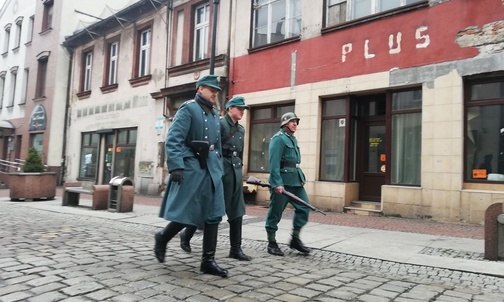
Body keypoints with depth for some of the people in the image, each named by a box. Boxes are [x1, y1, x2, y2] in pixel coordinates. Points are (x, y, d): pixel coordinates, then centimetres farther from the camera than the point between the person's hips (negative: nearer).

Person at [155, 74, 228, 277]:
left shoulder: (214, 114, 17)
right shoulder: (188, 109, -5)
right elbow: (173, 140, -14)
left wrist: (219, 167, 16)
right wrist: (176, 167, -23)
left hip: (211, 168, 7)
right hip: (191, 166, -7)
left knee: (213, 214, 2)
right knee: (186, 213, -3)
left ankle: (208, 261, 9)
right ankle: (162, 238, 26)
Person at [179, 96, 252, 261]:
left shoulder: (241, 129, 17)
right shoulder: (219, 123, -6)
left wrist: (240, 170, 16)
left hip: (236, 171, 7)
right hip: (221, 169, -7)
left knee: (237, 211, 4)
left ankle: (236, 249, 9)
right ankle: (186, 234, 23)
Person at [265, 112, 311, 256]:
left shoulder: (293, 139, 20)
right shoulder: (278, 138, -8)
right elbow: (274, 163, -17)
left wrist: (301, 178, 18)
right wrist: (277, 183, -23)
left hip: (296, 181, 9)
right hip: (282, 181, -9)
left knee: (304, 207, 3)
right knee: (275, 213, 1)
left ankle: (295, 239, 16)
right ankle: (272, 243, 13)